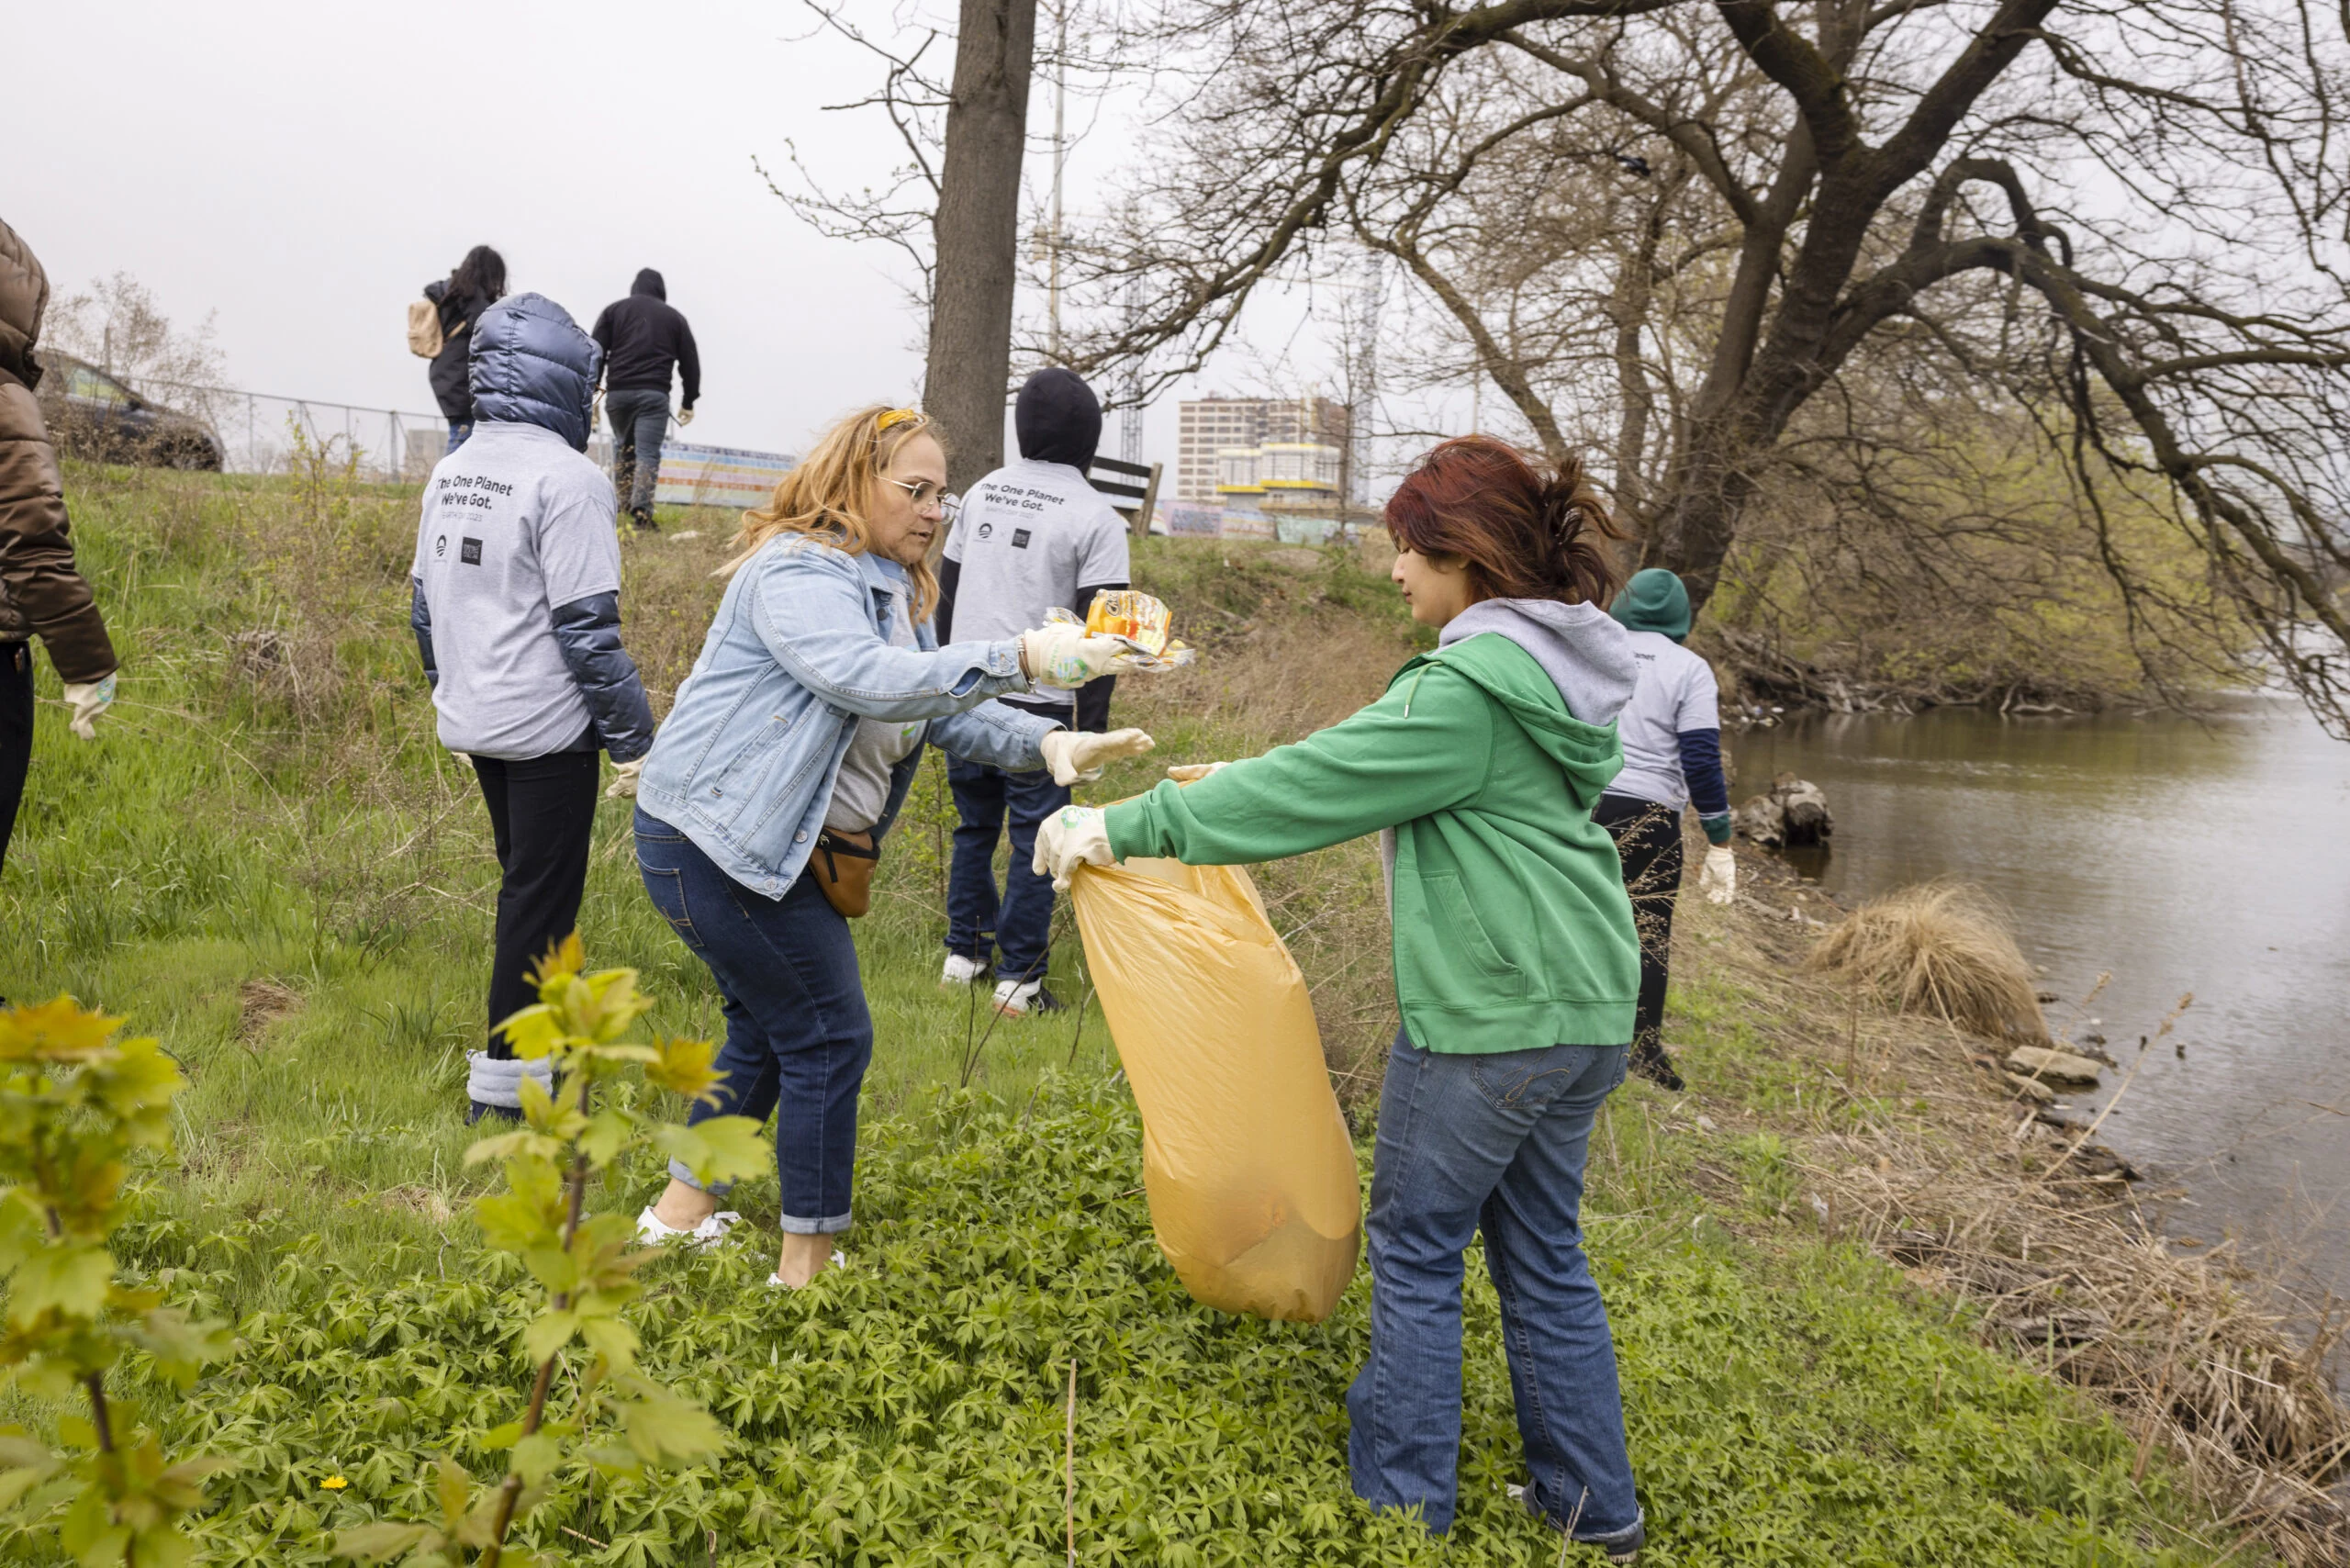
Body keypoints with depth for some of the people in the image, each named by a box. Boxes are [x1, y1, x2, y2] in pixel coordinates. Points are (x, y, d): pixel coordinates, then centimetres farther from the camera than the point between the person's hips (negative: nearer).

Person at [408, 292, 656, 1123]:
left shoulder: (452, 472, 9)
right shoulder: (567, 478, -18)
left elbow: (426, 598, 15)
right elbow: (587, 628, -20)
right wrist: (635, 739, -14)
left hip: (476, 720, 9)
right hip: (548, 728, -8)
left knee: (524, 881, 22)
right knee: (541, 897, 3)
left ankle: (528, 1048, 35)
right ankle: (506, 1081, 11)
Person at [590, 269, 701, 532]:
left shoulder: (614, 310, 12)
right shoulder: (674, 316, 13)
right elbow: (690, 362, 12)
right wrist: (688, 402, 19)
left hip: (617, 392, 2)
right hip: (654, 394, -1)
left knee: (622, 445, 23)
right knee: (648, 453, -4)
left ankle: (623, 504, 19)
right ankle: (641, 511, -19)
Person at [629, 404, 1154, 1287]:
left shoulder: (890, 589, 15)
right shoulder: (798, 571, -17)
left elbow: (942, 710, 8)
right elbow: (869, 680, -35)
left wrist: (1046, 743, -10)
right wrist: (1021, 660, -41)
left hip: (771, 850, 10)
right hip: (714, 842, -10)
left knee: (765, 1031, 20)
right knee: (827, 1038, -4)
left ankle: (682, 1211, 36)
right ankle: (809, 1261, 9)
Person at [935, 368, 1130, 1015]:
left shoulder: (982, 492, 9)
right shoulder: (1097, 519, -8)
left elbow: (945, 591, 15)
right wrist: (1092, 724, -5)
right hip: (1039, 704, -5)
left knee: (974, 827, 18)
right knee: (1035, 839, 3)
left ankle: (964, 954, 26)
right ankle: (1017, 978, 7)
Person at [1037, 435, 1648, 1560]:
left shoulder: (1469, 694, -19)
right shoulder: (1550, 676, 11)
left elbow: (1309, 793, -18)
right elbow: (1364, 770, 20)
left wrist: (1116, 828, -12)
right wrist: (1243, 783, 22)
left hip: (1490, 1017, -9)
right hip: (1581, 1012, 9)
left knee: (1416, 1246, 6)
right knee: (1541, 1251, 18)